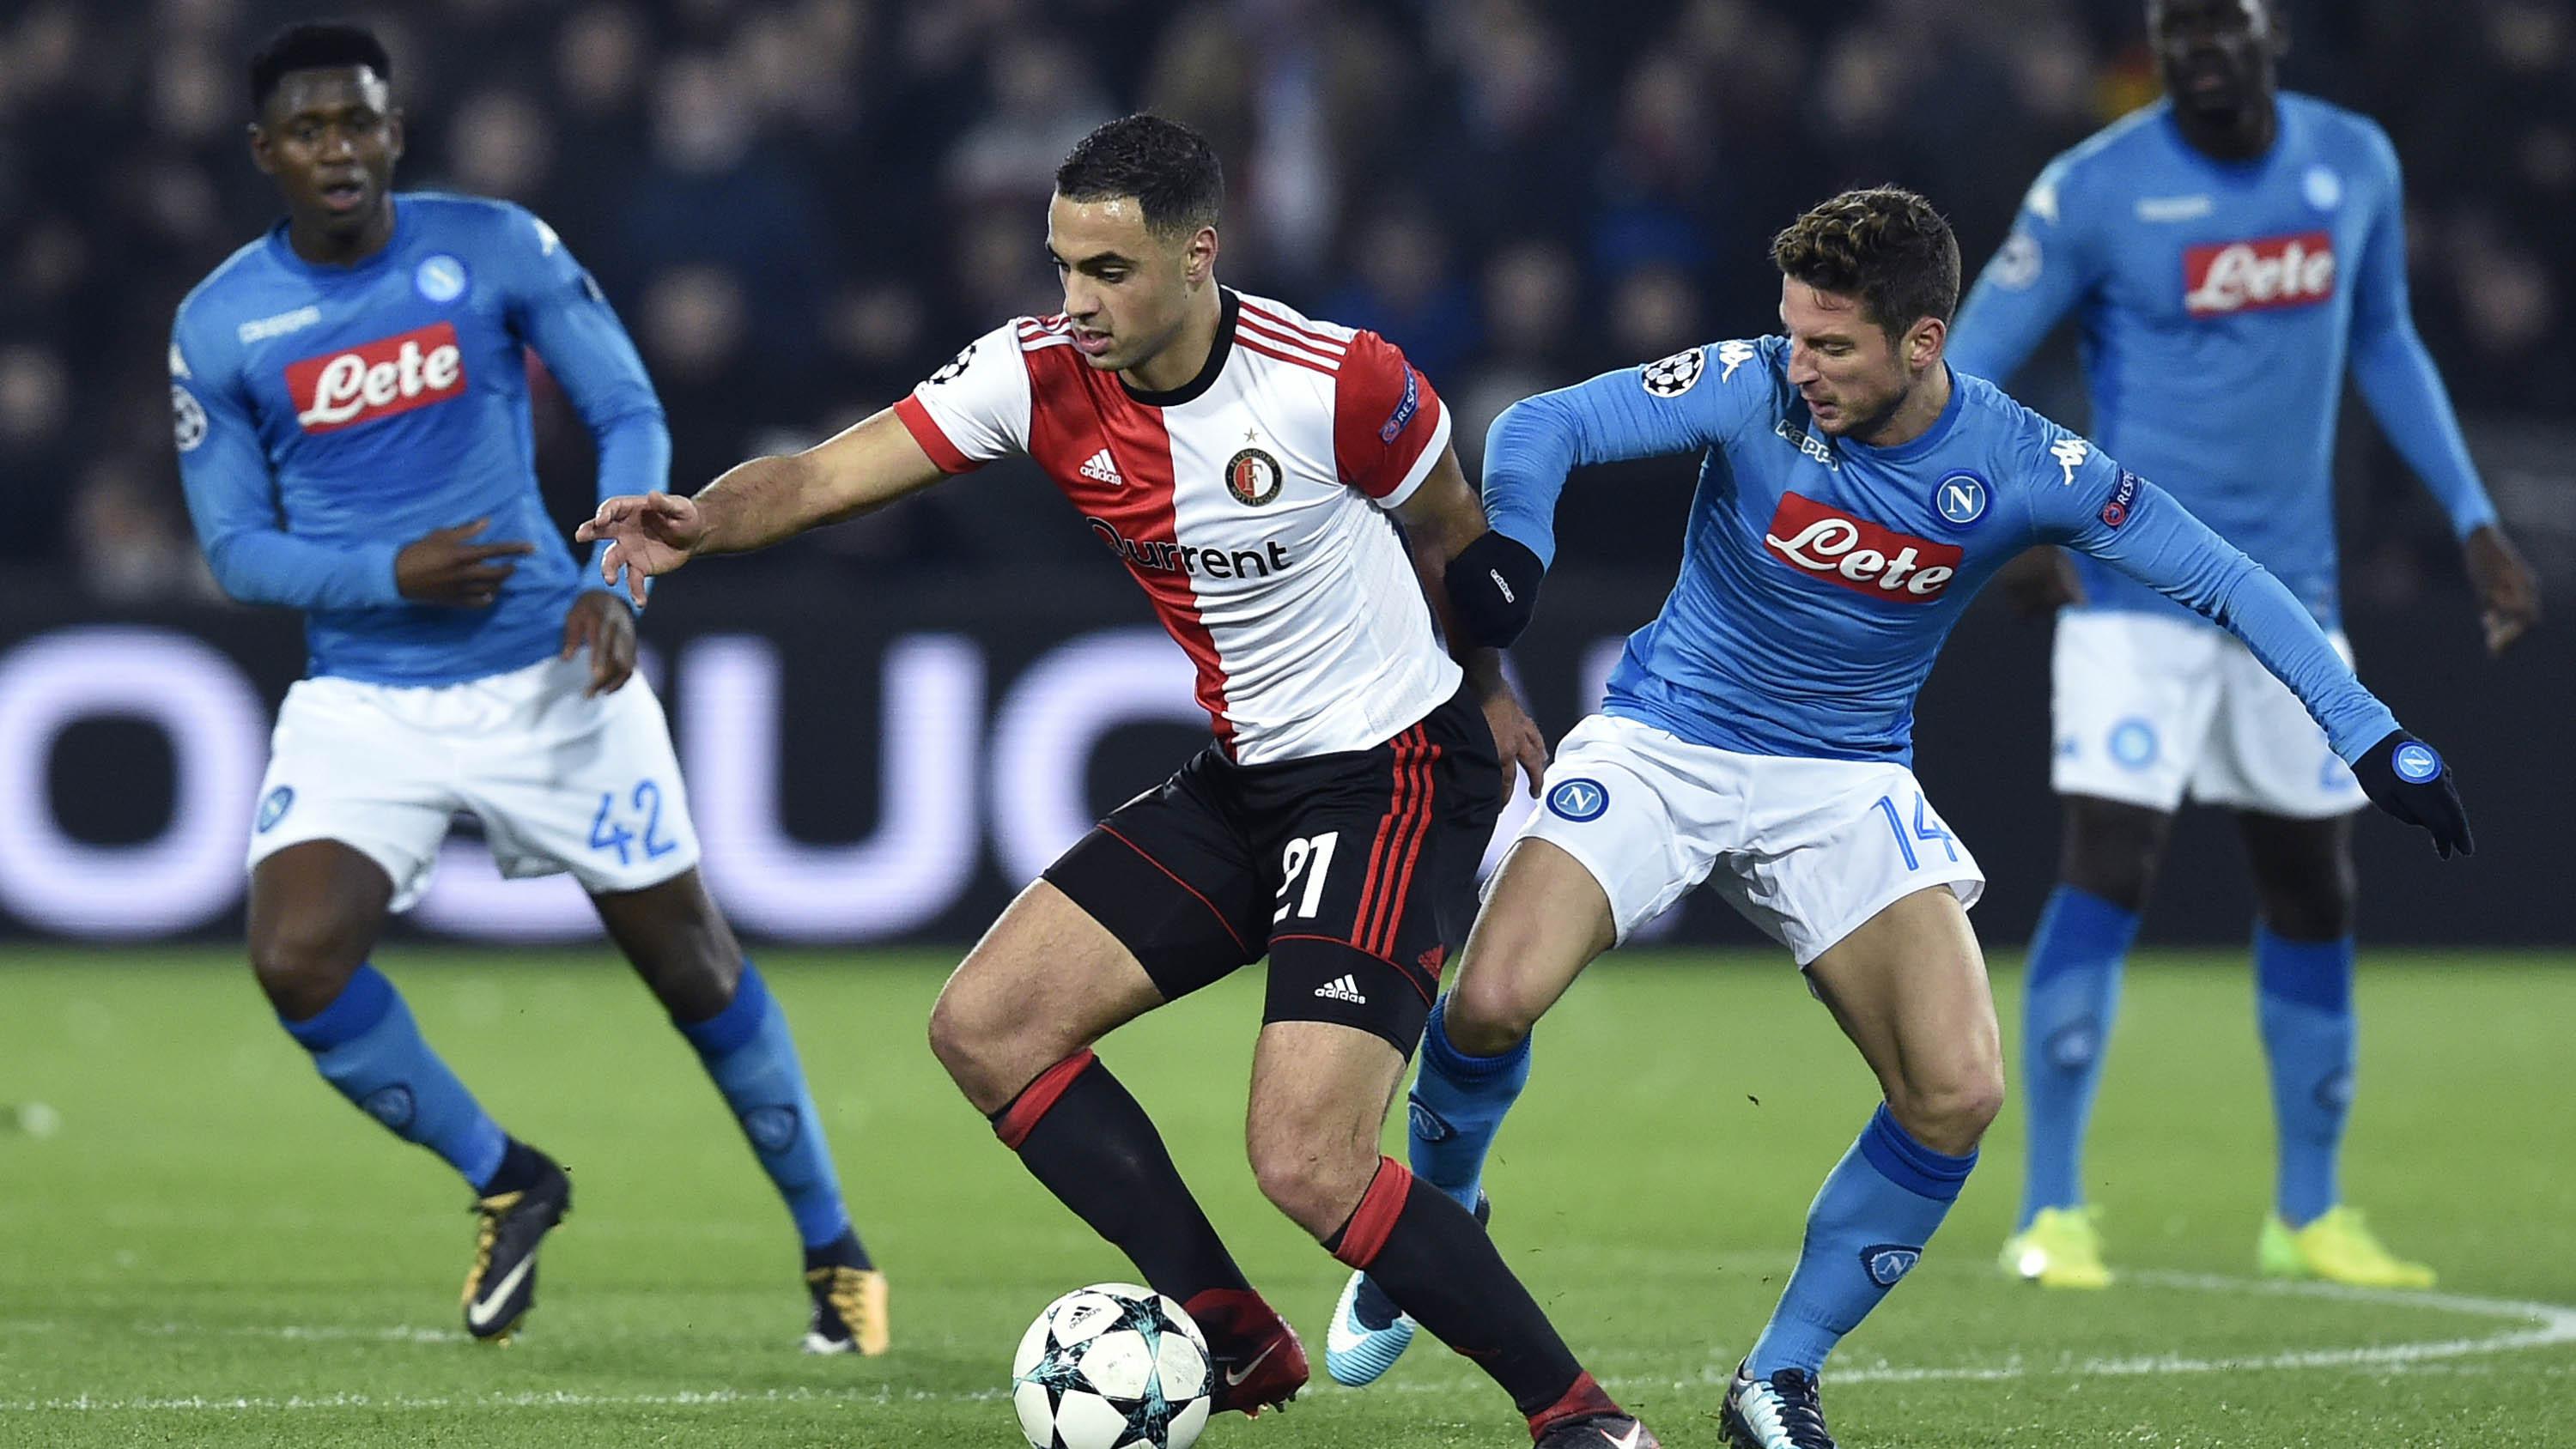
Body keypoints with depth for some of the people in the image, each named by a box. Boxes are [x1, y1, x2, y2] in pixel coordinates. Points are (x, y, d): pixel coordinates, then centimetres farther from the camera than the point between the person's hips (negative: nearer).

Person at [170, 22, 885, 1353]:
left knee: (688, 959, 5)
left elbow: (630, 416, 0)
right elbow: (234, 545, 1)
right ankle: (506, 1185, 6)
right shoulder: (218, 326, -3)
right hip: (362, 697, 1)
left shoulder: (497, 249, -6)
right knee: (295, 959, -19)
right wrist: (392, 575, -17)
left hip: (547, 676, -1)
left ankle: (832, 1251, 24)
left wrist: (614, 584, -17)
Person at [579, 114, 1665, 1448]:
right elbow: (825, 475, -14)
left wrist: (1485, 693, 16)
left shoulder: (1336, 384, -20)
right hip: (1242, 779, 7)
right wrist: (702, 522, -34)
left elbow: (1455, 536, 0)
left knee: (1307, 1167, -19)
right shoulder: (1041, 373, -7)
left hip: (1397, 778, -7)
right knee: (984, 1027, 1)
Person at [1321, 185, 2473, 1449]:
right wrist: (1514, 543, -41)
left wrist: (2370, 736, -15)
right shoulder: (1752, 389, -17)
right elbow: (1544, 426, -19)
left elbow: (2225, 584, -8)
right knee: (1492, 1003, -22)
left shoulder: (2023, 467, -14)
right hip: (1661, 744, -1)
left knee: (1957, 1096, -16)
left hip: (1845, 779, 1)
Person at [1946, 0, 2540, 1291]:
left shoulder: (2354, 166, 3)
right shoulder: (2095, 190, -10)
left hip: (2289, 591, 5)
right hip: (2134, 590, -5)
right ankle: (2052, 1214, -9)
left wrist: (2474, 521, 15)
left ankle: (2308, 1214, 23)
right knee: (2105, 874, -15)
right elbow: (1961, 371, -6)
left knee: (2313, 892, 9)